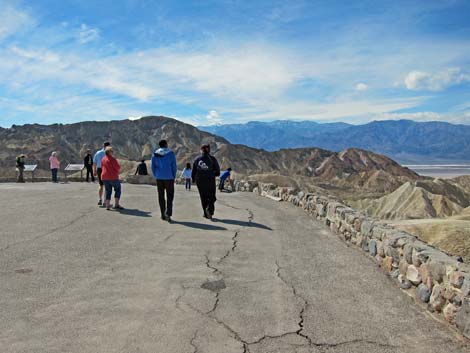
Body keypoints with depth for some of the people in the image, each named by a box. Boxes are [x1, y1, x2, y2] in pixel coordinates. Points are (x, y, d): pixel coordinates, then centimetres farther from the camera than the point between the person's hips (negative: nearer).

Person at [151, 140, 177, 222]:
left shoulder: (155, 154, 4)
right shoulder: (170, 153, -4)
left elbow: (153, 167, 5)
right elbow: (174, 166, -5)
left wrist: (156, 176, 14)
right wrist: (174, 177, 5)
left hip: (159, 178, 3)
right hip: (169, 178, -3)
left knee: (161, 196, 11)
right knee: (170, 196, 1)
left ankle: (163, 214, 15)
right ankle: (168, 213, -14)